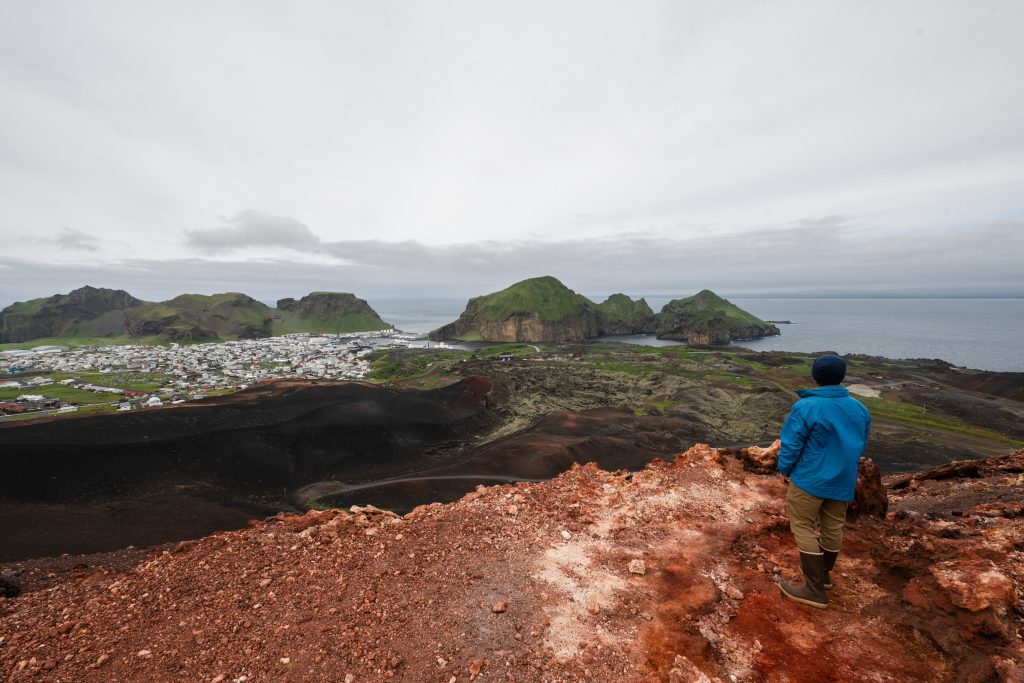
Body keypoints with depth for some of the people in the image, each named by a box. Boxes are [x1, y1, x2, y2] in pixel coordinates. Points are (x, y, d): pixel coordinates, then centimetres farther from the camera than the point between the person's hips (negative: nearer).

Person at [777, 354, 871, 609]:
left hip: (809, 479, -7)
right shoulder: (859, 409, 0)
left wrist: (784, 469, 1)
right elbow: (860, 445, 12)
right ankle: (823, 573, 39)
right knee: (833, 527, 19)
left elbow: (791, 445, -15)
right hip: (843, 481, 7)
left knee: (803, 528, 3)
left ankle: (815, 590, 7)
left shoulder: (806, 407, -20)